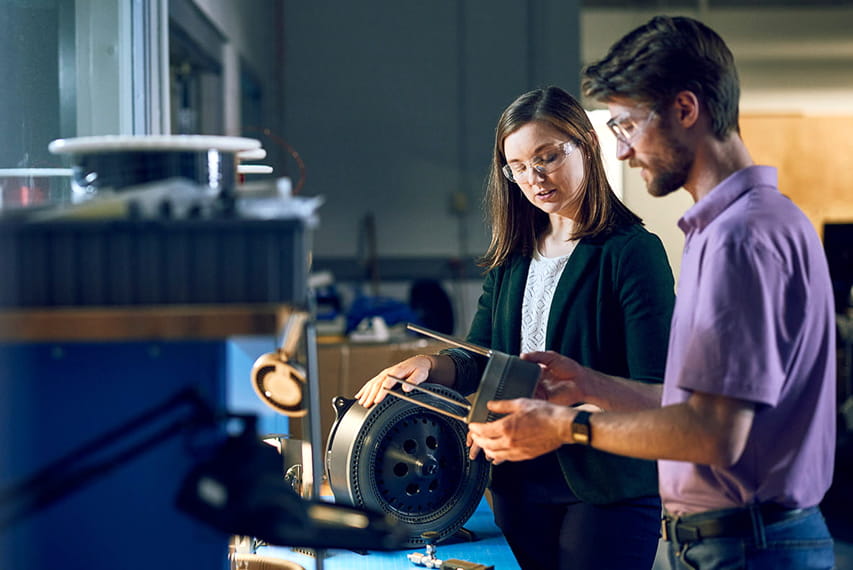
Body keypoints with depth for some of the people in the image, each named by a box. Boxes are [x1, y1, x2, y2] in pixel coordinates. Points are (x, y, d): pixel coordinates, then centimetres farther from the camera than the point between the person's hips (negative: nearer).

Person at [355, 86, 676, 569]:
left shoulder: (633, 252, -10)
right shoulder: (513, 258, 11)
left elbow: (653, 390, -17)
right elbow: (479, 360, 15)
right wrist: (429, 364, -6)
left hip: (607, 484, -6)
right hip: (521, 481, 6)